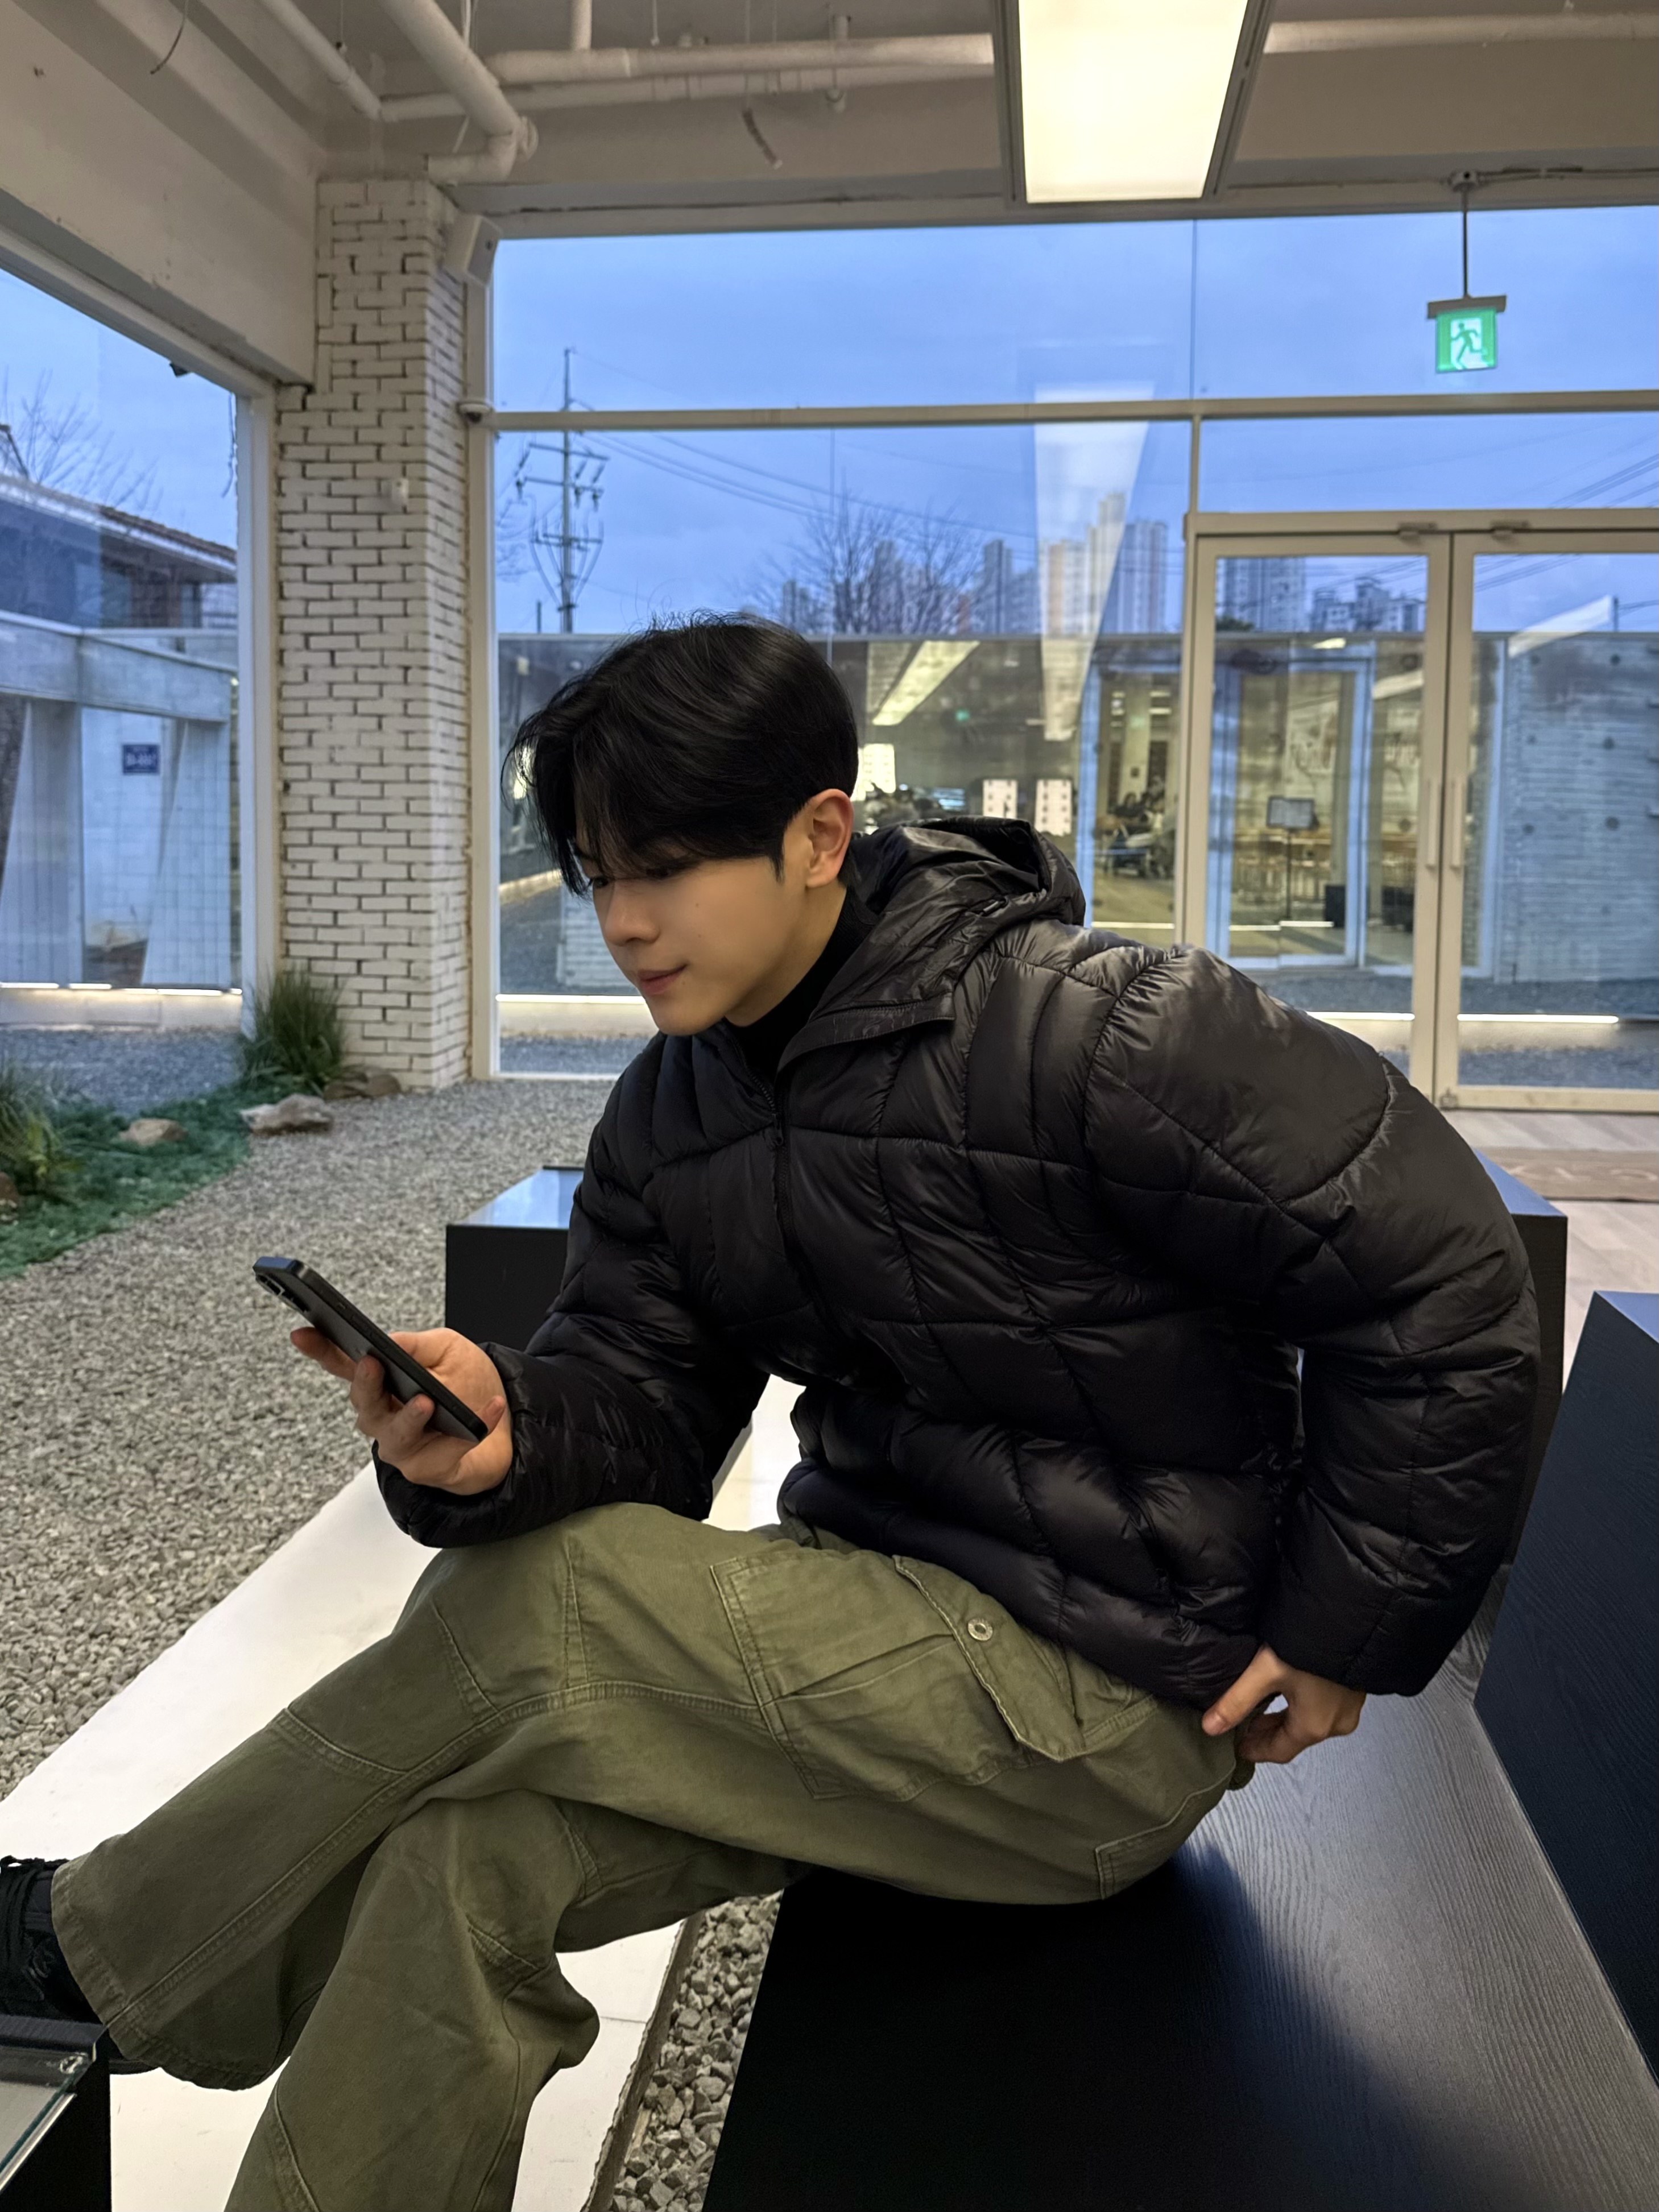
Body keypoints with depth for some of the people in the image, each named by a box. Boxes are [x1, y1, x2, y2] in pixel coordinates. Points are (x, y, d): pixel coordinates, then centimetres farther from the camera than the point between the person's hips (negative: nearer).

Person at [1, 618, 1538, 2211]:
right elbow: (640, 1393, -2)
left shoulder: (1096, 1033, -19)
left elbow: (1441, 1272, -16)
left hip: (1108, 1710, -6)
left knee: (531, 1611, -17)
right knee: (468, 1853, -13)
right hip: (892, 1625, 7)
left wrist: (1345, 1630, -12)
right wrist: (502, 1434, -26)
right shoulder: (668, 1117, 4)